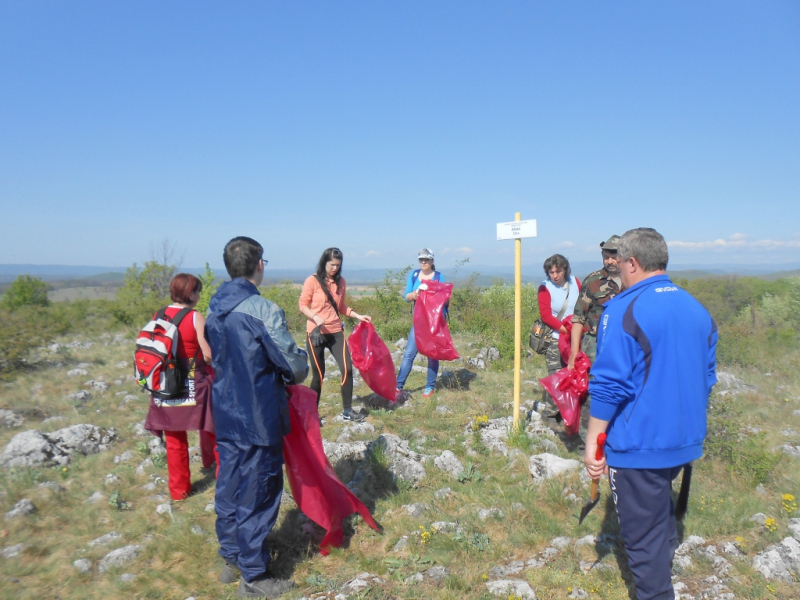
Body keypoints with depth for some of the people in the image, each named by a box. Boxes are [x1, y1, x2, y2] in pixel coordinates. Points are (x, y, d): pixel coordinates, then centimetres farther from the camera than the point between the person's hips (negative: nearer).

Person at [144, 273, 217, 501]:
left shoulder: (157, 317, 1)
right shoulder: (196, 318, -14)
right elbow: (209, 355, -17)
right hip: (194, 384, -4)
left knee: (175, 440, 16)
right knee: (212, 431, 14)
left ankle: (179, 489, 25)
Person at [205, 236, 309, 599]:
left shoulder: (214, 311, 2)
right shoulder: (263, 311, -22)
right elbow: (296, 367, -18)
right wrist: (295, 374, 5)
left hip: (225, 416, 7)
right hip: (259, 420, -7)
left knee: (229, 488, 19)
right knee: (257, 496, 7)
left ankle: (231, 560, 36)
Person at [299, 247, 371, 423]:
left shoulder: (341, 282, 7)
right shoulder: (312, 281, -7)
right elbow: (303, 305, -5)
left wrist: (358, 316, 4)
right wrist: (315, 317, -22)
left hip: (336, 332, 4)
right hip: (316, 333, -4)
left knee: (347, 369, -6)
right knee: (318, 375, 2)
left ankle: (347, 411, 8)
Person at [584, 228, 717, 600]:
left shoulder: (624, 310, -19)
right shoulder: (697, 309, 4)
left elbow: (609, 386, -21)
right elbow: (707, 376, 13)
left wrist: (593, 442, -13)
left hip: (638, 444, -8)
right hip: (685, 440, 8)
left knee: (642, 531, 8)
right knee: (661, 508, 29)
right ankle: (664, 565, 47)